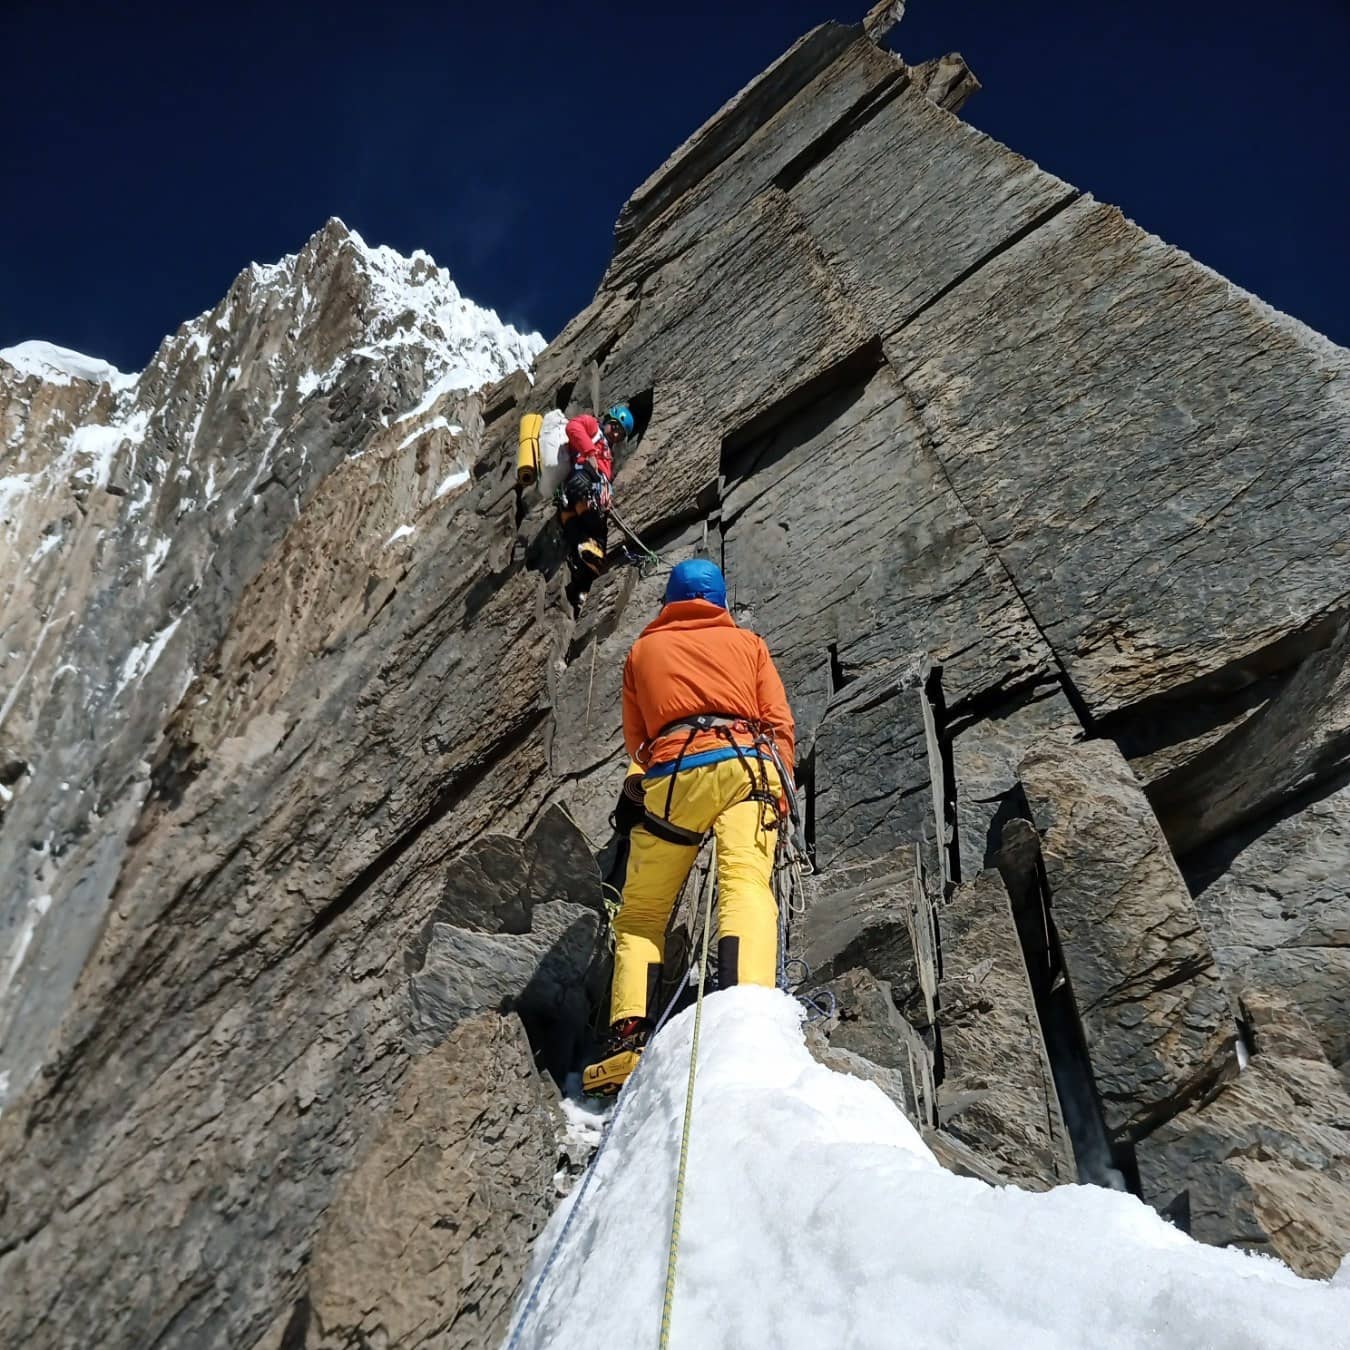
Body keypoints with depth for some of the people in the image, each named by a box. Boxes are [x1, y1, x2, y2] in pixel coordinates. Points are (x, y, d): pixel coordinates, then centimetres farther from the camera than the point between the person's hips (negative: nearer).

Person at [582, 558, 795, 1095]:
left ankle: (629, 1034, -9)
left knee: (641, 913, 7)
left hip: (672, 773, 0)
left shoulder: (642, 650, 25)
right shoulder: (748, 642, 24)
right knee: (747, 886, -16)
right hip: (749, 762, 0)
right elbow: (779, 723, 14)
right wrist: (779, 789, 15)